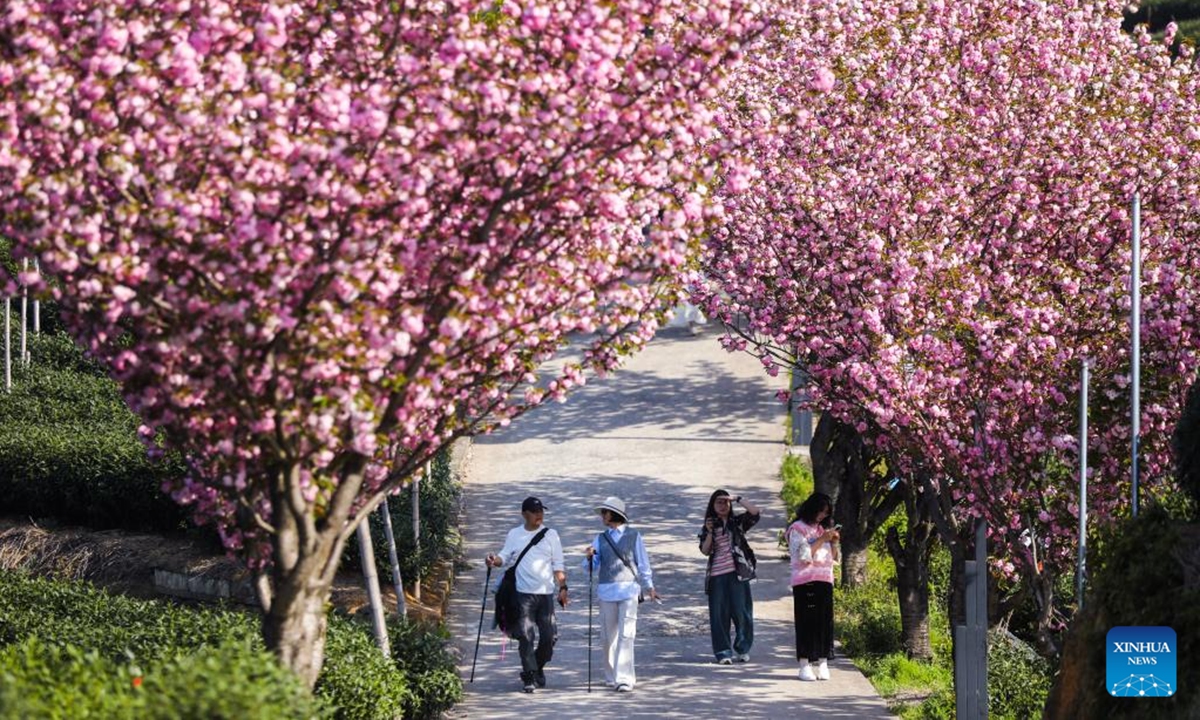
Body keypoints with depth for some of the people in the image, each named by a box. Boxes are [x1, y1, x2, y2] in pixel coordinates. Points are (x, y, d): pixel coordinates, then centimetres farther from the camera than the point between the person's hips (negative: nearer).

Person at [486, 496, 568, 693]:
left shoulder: (550, 535, 9)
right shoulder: (514, 535, 9)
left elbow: (558, 565, 9)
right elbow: (505, 557, 8)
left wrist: (562, 587, 0)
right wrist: (495, 560, -15)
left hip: (546, 592, 1)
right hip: (523, 593, -1)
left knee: (549, 636, 1)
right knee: (525, 636, -9)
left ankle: (538, 668, 25)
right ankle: (529, 677, -4)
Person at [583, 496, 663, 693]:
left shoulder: (633, 536, 6)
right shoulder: (601, 539, 12)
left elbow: (642, 563, 11)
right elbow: (592, 567, 6)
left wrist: (649, 587, 11)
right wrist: (590, 557, -15)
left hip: (629, 589, -3)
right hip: (606, 591, 3)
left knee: (626, 634, -12)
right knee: (608, 636, 6)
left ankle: (624, 678, -17)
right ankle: (611, 675, 20)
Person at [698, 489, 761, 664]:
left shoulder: (737, 522, 7)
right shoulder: (709, 526, 11)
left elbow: (755, 513, -8)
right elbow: (705, 551, 3)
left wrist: (737, 499, -10)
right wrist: (710, 532, -10)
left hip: (737, 573, -1)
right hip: (717, 576, 1)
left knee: (740, 611, -1)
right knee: (719, 614, -2)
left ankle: (742, 649, 12)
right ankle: (723, 652, 1)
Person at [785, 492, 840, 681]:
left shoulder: (822, 529, 19)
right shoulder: (798, 529, -1)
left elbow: (833, 558, 21)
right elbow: (803, 555, -12)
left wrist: (833, 542, 3)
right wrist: (822, 540, -11)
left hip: (824, 580, 6)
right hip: (805, 581, -6)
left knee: (824, 621, -1)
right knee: (807, 621, -8)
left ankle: (823, 664, 1)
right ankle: (804, 665, -7)